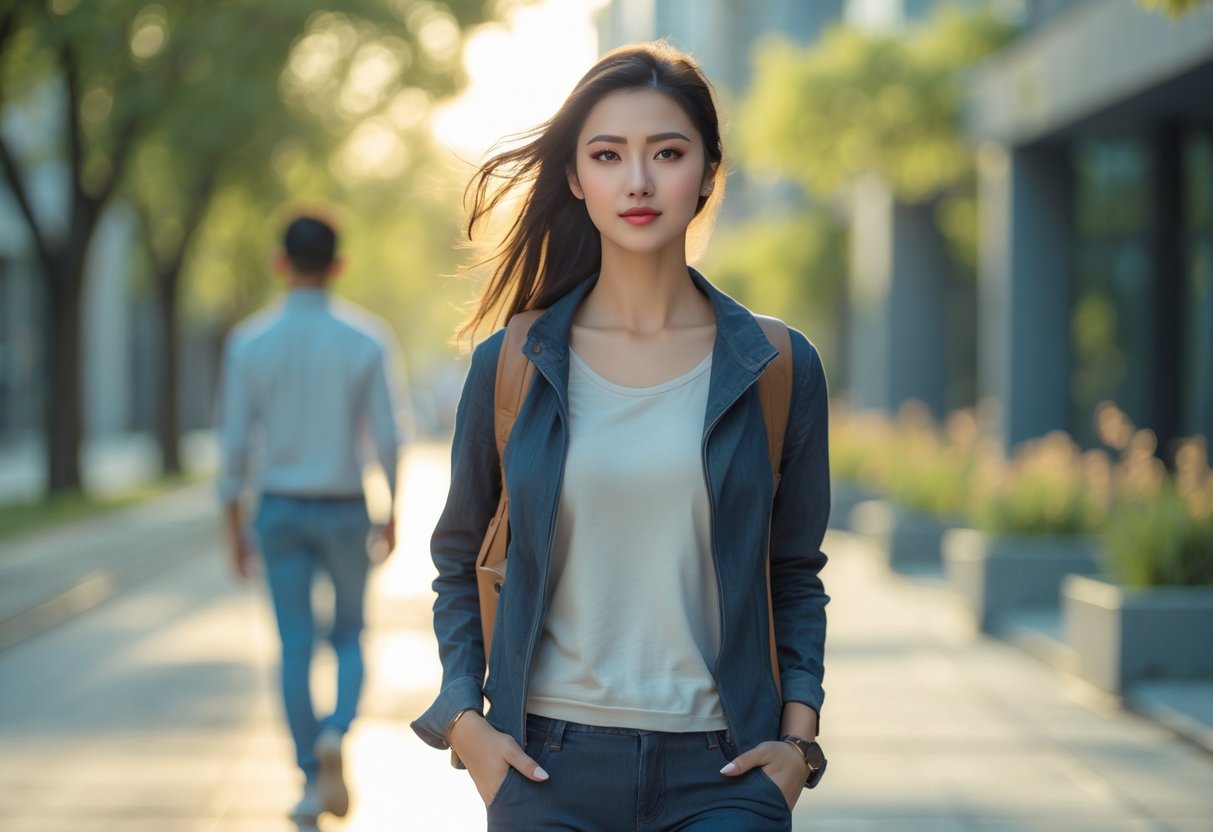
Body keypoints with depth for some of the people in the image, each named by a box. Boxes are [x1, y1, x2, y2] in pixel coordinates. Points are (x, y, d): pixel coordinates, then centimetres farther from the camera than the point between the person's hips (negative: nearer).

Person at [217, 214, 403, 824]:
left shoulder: (249, 343, -5)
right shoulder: (366, 340, -7)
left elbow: (234, 442, -4)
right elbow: (386, 437, -7)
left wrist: (234, 529, 6)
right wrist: (394, 515, 6)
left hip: (279, 510, 1)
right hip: (343, 510, -1)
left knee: (295, 648, 7)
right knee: (349, 637, 14)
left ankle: (312, 780, 7)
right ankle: (335, 732, -13)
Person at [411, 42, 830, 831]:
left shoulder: (780, 370, 3)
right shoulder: (510, 366, 3)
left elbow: (796, 578, 11)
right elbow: (460, 561, 13)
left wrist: (798, 740, 0)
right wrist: (463, 720, 1)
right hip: (551, 765, 1)